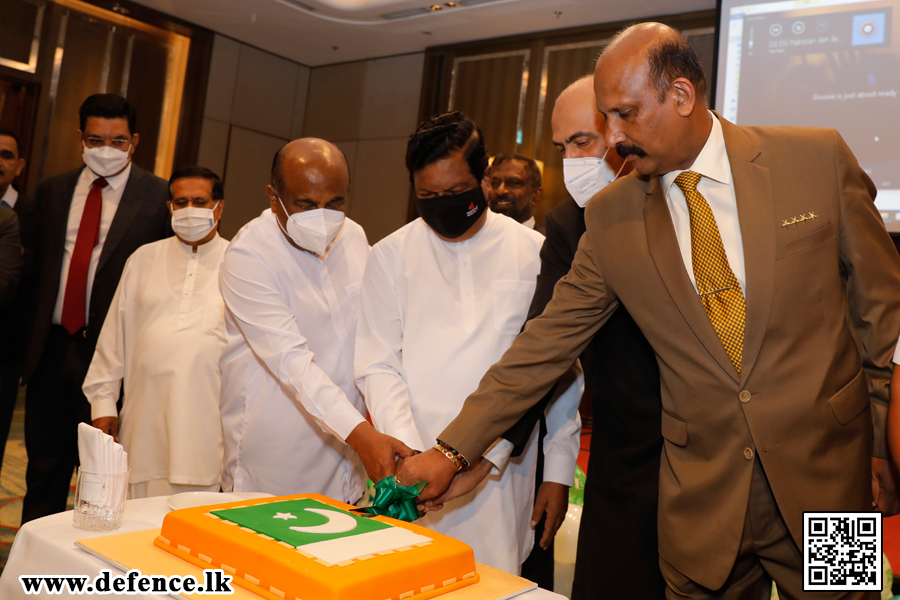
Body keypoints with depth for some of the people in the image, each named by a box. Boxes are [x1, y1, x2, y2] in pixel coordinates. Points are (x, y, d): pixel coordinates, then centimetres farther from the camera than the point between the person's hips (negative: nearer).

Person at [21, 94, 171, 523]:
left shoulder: (160, 196, -4)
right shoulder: (51, 190, 12)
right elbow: (37, 265, 16)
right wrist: (30, 336, 9)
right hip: (51, 347, 5)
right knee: (43, 465, 16)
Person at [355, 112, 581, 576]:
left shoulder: (534, 253, 2)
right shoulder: (390, 256, 4)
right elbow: (378, 367, 1)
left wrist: (559, 471, 1)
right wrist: (411, 455, -11)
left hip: (502, 473, 0)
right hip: (416, 470, 1)